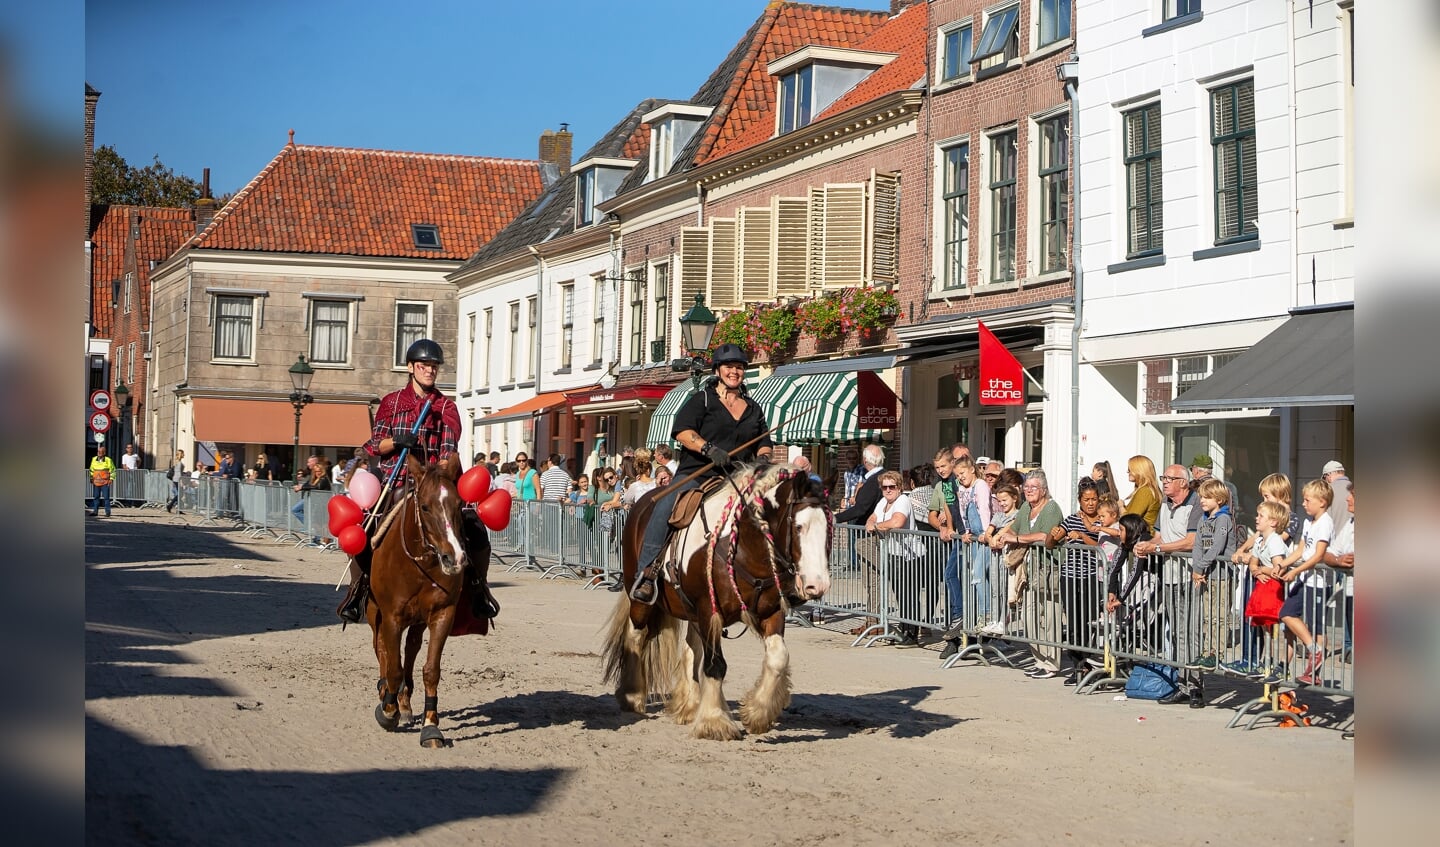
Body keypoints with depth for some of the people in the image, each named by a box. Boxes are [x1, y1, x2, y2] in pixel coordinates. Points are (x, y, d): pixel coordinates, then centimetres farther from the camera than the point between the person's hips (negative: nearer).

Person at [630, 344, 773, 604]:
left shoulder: (754, 409, 22)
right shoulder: (701, 400, 8)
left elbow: (764, 443, 24)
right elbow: (682, 431, -5)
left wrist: (763, 458, 0)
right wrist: (708, 448, -22)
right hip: (695, 474, -4)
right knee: (665, 506, -32)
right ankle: (646, 572, -33)